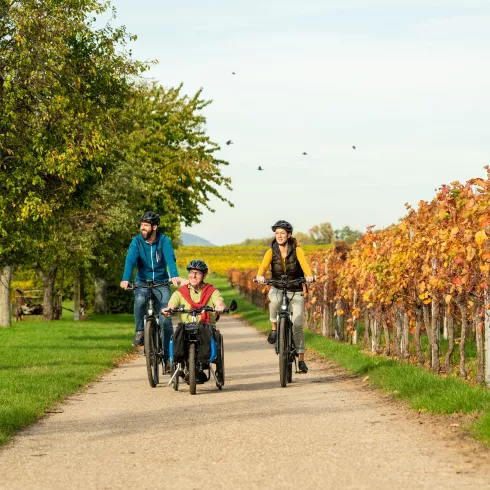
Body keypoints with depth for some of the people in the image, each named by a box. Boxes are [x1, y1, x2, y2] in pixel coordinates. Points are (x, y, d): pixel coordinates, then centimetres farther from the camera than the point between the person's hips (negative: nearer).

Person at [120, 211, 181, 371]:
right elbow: (130, 259, -22)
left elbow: (170, 258, -25)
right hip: (142, 282, 0)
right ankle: (139, 331, -15)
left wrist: (174, 276, -45)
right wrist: (125, 279, -40)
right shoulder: (137, 241, -8)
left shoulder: (164, 241, -9)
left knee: (166, 321, -11)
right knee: (140, 299, -35)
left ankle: (168, 357, -1)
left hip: (161, 283, 0)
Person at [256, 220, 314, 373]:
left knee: (297, 325, -12)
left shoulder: (297, 251, -7)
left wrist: (309, 275, -46)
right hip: (277, 289, 1)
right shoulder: (271, 252, -4)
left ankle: (301, 360, -2)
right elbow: (263, 265, -20)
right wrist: (260, 276, -43)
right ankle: (274, 328, -14)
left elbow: (304, 264, -24)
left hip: (295, 292, -1)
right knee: (275, 299, -38)